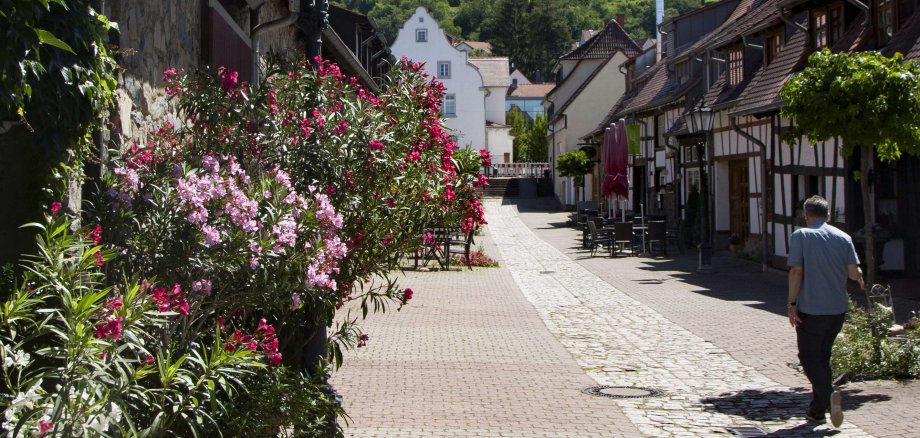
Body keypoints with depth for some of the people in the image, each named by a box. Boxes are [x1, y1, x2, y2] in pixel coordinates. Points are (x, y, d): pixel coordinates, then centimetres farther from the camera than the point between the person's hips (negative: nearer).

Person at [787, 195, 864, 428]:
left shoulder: (801, 236, -6)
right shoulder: (843, 237, 4)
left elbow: (796, 271, -13)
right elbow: (854, 272, -1)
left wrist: (792, 304, -9)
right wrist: (861, 281, 22)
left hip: (811, 309, -5)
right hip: (838, 309, 5)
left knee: (809, 357, 4)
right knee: (822, 356, 16)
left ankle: (829, 394, -21)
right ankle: (818, 410, 20)